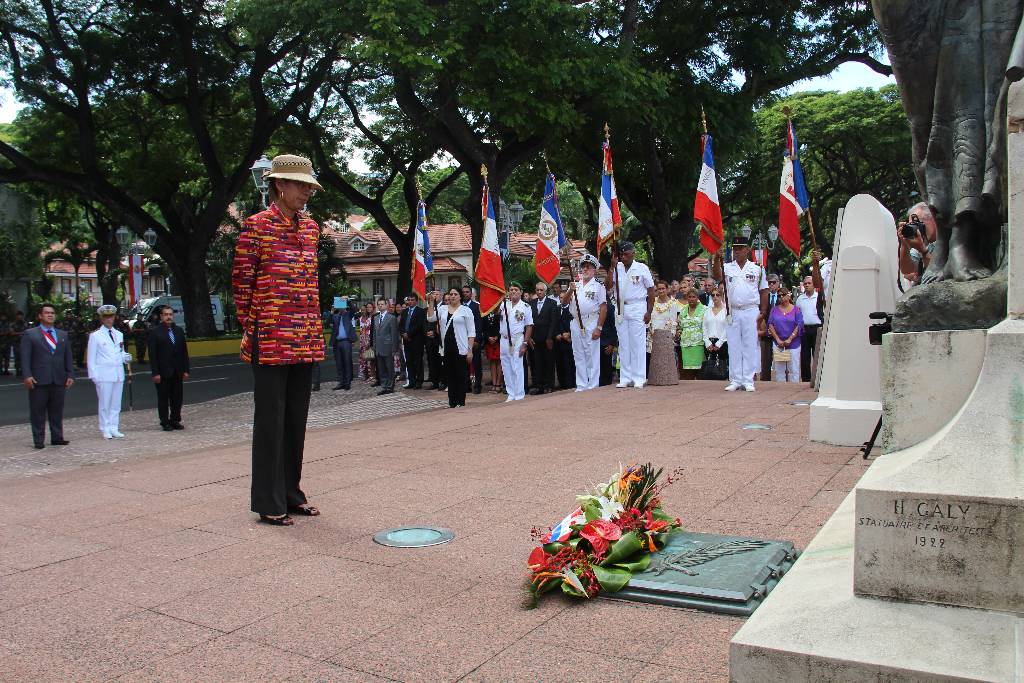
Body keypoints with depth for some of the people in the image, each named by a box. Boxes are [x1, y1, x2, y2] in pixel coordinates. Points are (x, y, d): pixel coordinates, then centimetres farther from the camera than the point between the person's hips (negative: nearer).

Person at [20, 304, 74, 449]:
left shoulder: (63, 335, 16)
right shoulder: (29, 334, 4)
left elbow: (68, 357, 15)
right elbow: (25, 357, -3)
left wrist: (70, 375, 6)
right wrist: (27, 375, -13)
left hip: (59, 380, 4)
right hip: (38, 380, -4)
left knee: (57, 411, 8)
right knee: (38, 412, 1)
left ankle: (57, 437, 15)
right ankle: (38, 440, 6)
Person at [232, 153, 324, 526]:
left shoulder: (310, 227, 13)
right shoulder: (257, 225, -5)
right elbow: (241, 280, -4)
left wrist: (313, 327, 13)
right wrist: (251, 327, -5)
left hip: (305, 340, 6)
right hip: (270, 340, -6)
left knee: (296, 418, 12)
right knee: (271, 418, -1)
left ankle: (291, 493, 24)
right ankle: (268, 503, 9)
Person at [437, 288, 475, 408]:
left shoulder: (466, 310, 0)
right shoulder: (442, 309, 12)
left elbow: (471, 332, -2)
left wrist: (470, 350, -8)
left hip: (461, 348, -4)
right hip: (447, 348, 4)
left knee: (461, 376, 0)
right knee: (450, 375, 8)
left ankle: (460, 402, 8)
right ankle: (452, 402, 15)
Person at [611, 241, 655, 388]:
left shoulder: (642, 268, -1)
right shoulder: (617, 268, 7)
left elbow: (651, 290, 1)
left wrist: (649, 312, -5)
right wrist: (612, 267, -7)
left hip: (637, 308, -4)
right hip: (620, 309, 4)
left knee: (638, 344, -4)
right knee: (623, 344, 6)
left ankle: (639, 379, 1)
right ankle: (625, 378, 12)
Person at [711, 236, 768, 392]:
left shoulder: (757, 268, 7)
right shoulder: (727, 267, 7)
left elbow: (764, 291, 7)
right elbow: (717, 276, -14)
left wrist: (763, 311, -1)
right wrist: (717, 259, -28)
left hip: (751, 311, -1)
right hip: (733, 312, 1)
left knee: (750, 346, 0)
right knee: (734, 346, 3)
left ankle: (748, 380, 4)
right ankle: (735, 380, 8)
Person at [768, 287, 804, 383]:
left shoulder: (796, 310, 4)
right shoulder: (775, 309, 9)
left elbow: (799, 325, -3)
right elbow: (770, 324, 2)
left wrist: (789, 339, -11)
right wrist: (778, 339, -8)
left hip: (793, 344, -2)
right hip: (778, 344, 2)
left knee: (793, 370, -2)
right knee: (779, 369, 3)